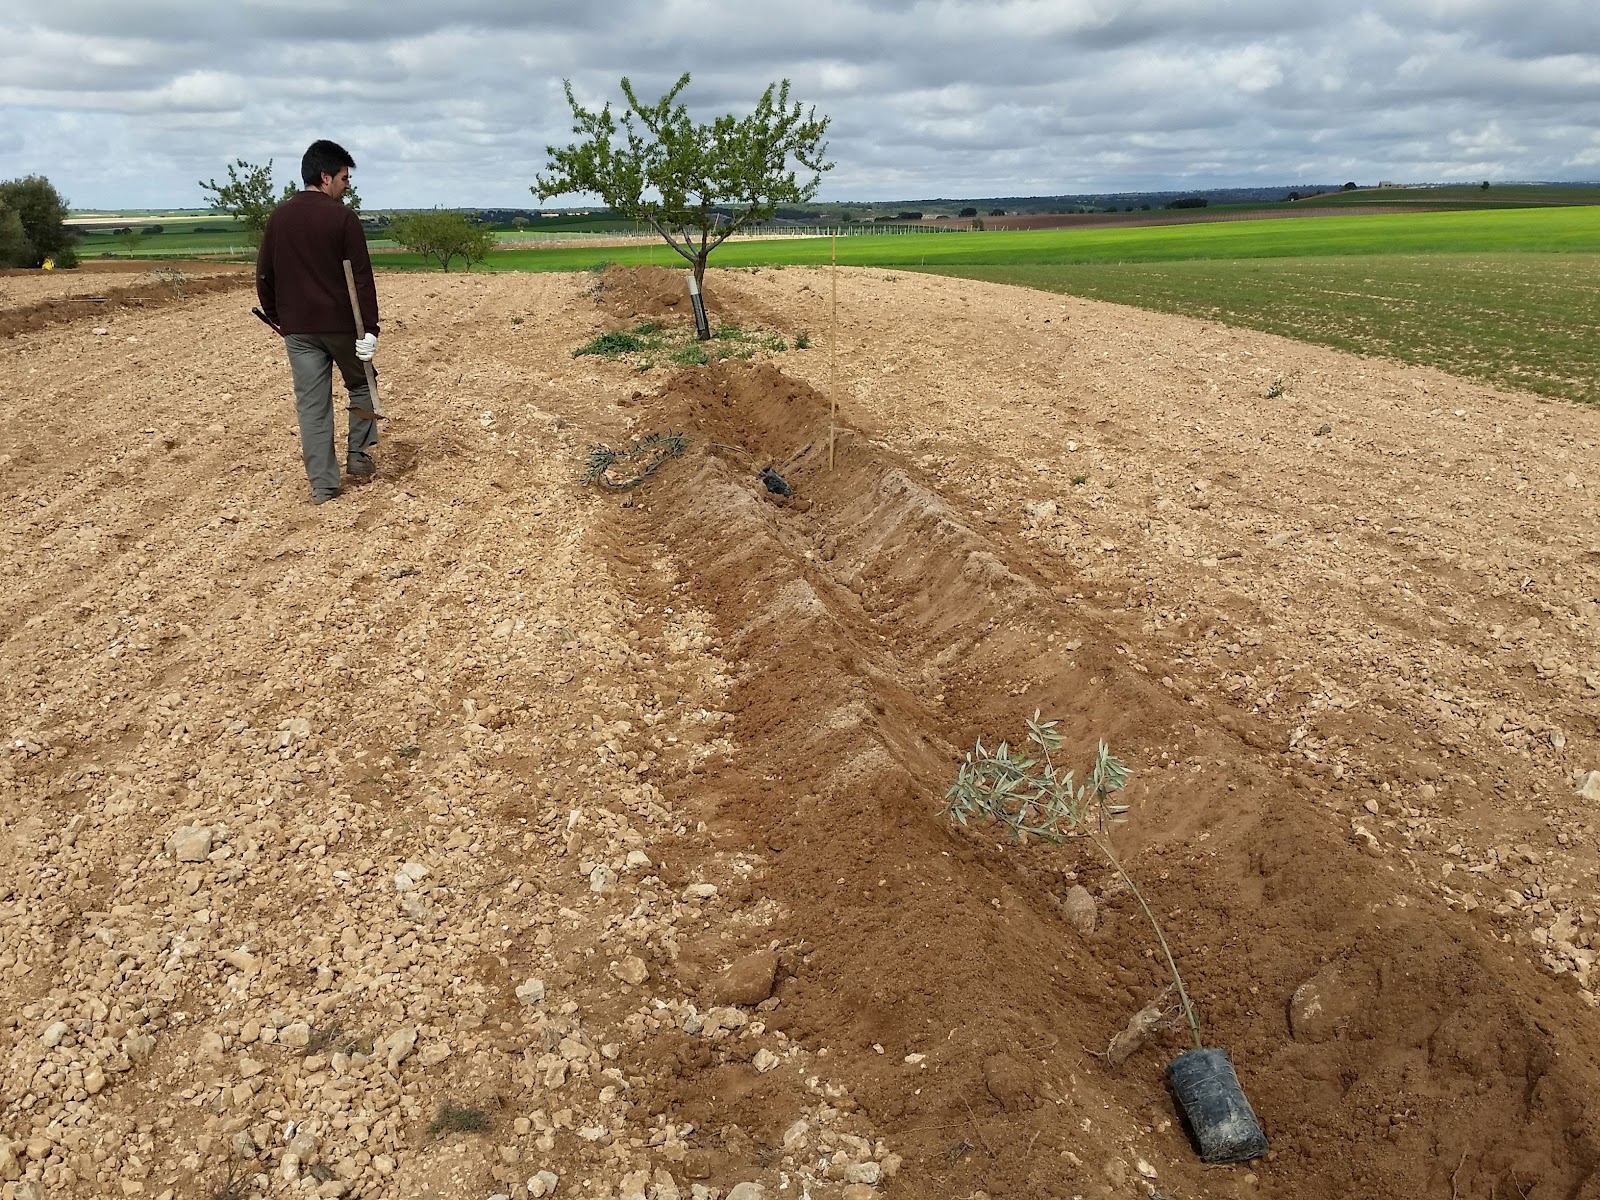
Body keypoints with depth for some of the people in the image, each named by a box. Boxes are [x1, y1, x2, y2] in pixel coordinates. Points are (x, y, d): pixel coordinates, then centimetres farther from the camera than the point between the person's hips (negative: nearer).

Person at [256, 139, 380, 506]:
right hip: (341, 323, -4)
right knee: (361, 384, 21)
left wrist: (276, 318, 21)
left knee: (312, 406, 6)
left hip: (297, 327, 4)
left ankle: (322, 485, 7)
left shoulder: (279, 217, 7)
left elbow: (264, 276, 10)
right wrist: (370, 329, -12)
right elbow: (361, 278, -12)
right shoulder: (342, 217, -8)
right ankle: (358, 455, 19)